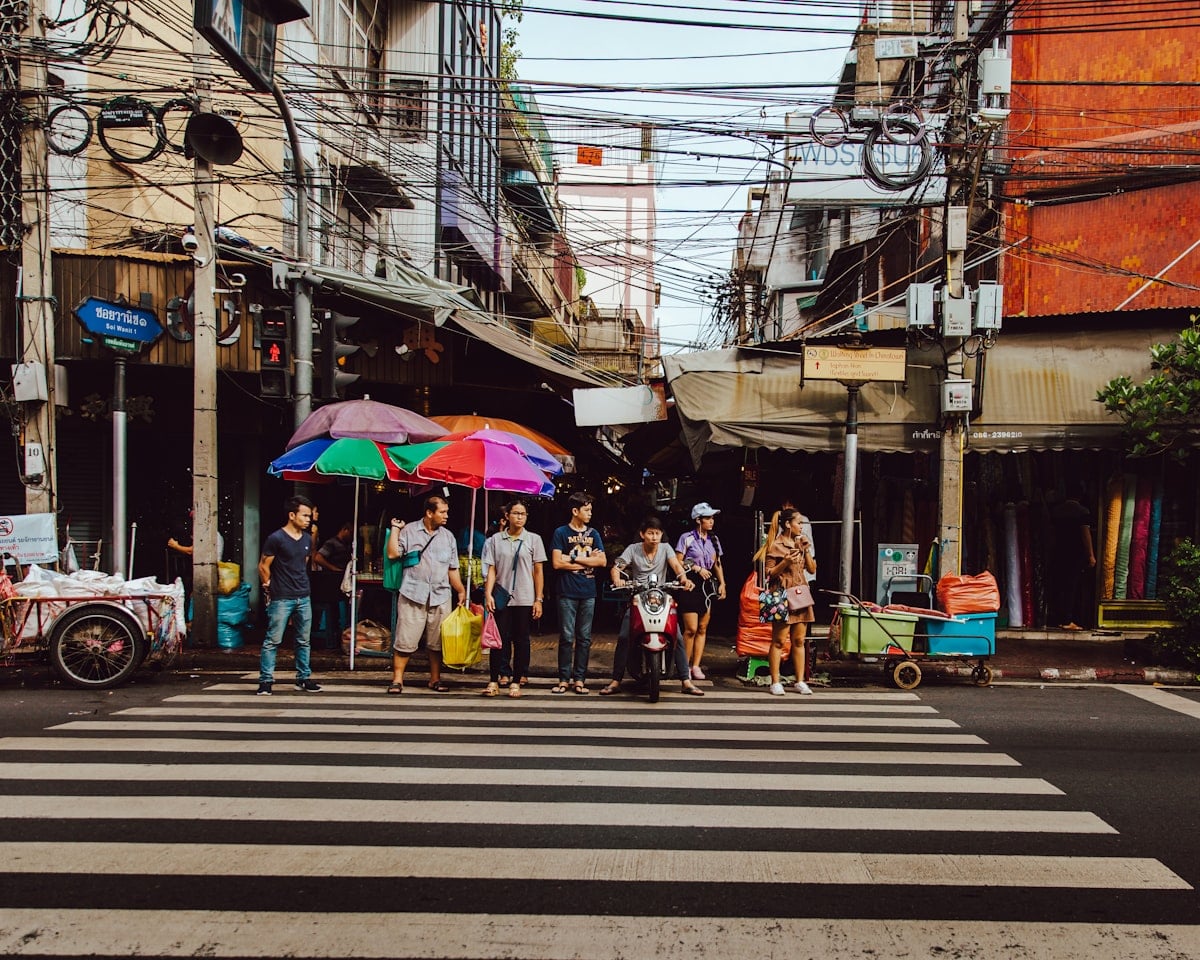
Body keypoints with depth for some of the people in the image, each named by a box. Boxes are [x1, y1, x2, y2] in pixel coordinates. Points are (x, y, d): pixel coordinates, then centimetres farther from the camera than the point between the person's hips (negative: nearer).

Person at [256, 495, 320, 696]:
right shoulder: (276, 538, -10)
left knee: (303, 641, 11)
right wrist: (269, 587, 1)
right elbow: (263, 566, -5)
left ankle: (303, 678, 19)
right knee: (272, 640, -3)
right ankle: (265, 680, 3)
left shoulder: (307, 540, 11)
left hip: (303, 598, 7)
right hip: (281, 599, -6)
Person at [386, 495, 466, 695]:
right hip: (412, 594, -3)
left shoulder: (448, 536, 13)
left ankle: (435, 679, 18)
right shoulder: (409, 530, 4)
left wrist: (461, 591, 10)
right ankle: (397, 679, 7)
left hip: (440, 597, 3)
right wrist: (395, 528, -4)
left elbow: (452, 569, 16)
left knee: (438, 641, 7)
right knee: (405, 639, -3)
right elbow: (394, 553, -7)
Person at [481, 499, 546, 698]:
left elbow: (538, 571, 5)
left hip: (525, 599, 0)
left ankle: (516, 681, 9)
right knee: (500, 639, 0)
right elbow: (491, 570, 4)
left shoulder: (533, 539, 5)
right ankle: (494, 680, 5)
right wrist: (488, 594, -8)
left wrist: (538, 599, 0)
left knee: (521, 640, 3)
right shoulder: (495, 540, 6)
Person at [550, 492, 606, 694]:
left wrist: (575, 559, -6)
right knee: (567, 637, -2)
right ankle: (564, 679, 4)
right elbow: (557, 563, -8)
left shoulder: (593, 534, 13)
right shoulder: (561, 533, 2)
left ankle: (579, 679, 10)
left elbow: (603, 561, 3)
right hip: (567, 592, -3)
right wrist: (588, 560, -5)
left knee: (584, 638, 4)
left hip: (588, 592, 4)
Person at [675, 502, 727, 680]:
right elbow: (678, 562, -4)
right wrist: (697, 568, -12)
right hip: (691, 584, -5)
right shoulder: (687, 538, -2)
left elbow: (717, 564, 18)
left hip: (708, 585, 6)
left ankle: (696, 665, 8)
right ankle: (685, 665, 3)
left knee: (702, 628, 4)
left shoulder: (713, 539, 15)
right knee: (691, 628, -10)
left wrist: (722, 583, 6)